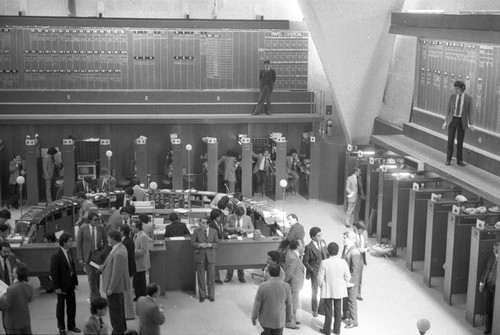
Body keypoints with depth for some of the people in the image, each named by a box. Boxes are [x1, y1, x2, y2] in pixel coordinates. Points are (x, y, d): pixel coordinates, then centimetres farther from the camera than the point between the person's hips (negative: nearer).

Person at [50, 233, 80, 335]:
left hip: (70, 285, 6)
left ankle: (71, 325, 29)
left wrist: (75, 282, 6)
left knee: (72, 305, 14)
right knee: (61, 306, 9)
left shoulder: (69, 253, 4)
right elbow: (54, 273, -16)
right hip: (62, 285, -6)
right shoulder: (56, 256, -18)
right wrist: (57, 287, -16)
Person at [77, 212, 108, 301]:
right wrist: (80, 258, -5)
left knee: (96, 276, 3)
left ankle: (93, 296, 19)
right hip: (87, 255, -2)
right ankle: (96, 297, 1)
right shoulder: (82, 229, -4)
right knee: (91, 277, -5)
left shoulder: (101, 228, 2)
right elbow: (78, 244, -1)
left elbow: (105, 242, 12)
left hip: (97, 254, 2)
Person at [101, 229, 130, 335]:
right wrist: (104, 267, 9)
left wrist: (110, 288, -21)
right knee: (119, 307, 24)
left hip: (115, 286, -10)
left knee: (115, 310, 4)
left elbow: (116, 273, -27)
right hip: (118, 285, 10)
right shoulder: (121, 247, 3)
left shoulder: (118, 253, -29)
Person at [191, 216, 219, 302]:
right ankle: (202, 295, 17)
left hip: (211, 256, 0)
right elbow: (193, 242, 1)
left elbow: (217, 243, 5)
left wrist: (210, 245, -15)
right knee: (201, 277, 5)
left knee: (211, 277, 4)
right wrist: (200, 245, -17)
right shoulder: (196, 231, 1)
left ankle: (211, 295, 17)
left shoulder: (214, 232, 3)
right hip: (200, 256, 0)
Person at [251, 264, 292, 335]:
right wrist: (287, 316, 14)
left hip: (265, 319, 0)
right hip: (279, 320, 0)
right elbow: (288, 304, -4)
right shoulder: (286, 287, -18)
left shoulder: (262, 287, -22)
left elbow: (256, 304, -13)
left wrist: (253, 318, 3)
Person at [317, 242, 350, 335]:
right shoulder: (343, 262, -11)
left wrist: (322, 286, 6)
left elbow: (320, 278, -12)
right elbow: (347, 277, -4)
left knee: (328, 311, 10)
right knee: (338, 310, 16)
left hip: (327, 290, -2)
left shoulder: (324, 263, -18)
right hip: (339, 290, 2)